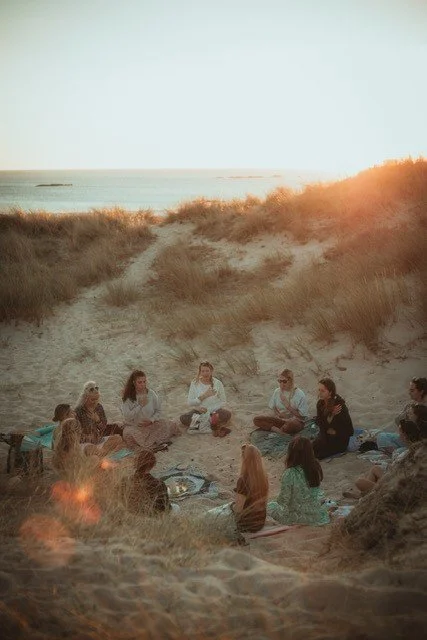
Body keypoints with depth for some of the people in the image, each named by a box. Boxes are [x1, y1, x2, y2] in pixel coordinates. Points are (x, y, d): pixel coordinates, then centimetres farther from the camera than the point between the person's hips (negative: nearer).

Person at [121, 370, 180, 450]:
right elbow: (127, 417, -14)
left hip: (151, 424, 3)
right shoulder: (127, 397, -8)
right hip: (134, 426, -2)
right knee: (128, 434, -38)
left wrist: (151, 420, -13)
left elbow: (158, 411, 6)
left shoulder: (151, 394, -1)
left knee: (172, 426, -18)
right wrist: (140, 406, -18)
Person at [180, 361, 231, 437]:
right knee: (183, 418, -27)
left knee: (227, 414, -32)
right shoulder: (195, 383, -4)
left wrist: (209, 410, -14)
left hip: (214, 411, -2)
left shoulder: (218, 383, -5)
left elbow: (223, 401, 0)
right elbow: (190, 402, -5)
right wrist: (204, 396, -20)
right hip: (199, 411, 2)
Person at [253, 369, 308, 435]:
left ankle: (274, 429, -16)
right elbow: (273, 409, 13)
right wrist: (278, 414, -9)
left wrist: (288, 406, -18)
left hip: (295, 420, -5)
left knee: (291, 424, -44)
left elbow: (302, 416, -10)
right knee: (256, 419, -17)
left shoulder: (300, 395, -10)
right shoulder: (277, 391, 3)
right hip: (280, 419, 5)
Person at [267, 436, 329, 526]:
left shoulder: (290, 474, -26)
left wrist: (277, 500, 5)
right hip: (317, 516, 6)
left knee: (270, 506, 17)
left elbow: (283, 501, -16)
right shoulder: (316, 467, -10)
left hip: (298, 518, -5)